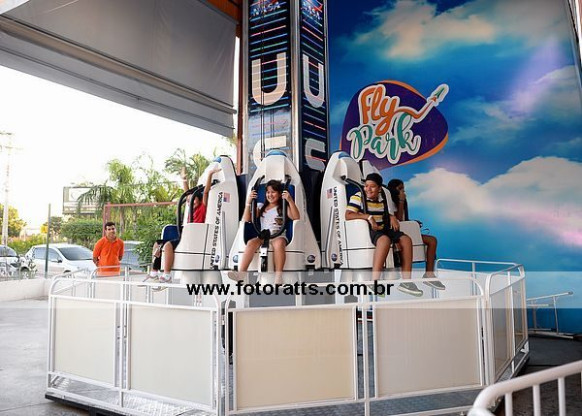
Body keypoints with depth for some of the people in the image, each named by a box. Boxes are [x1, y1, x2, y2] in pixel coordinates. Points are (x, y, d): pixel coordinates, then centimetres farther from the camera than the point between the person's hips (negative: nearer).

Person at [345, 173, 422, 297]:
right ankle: (374, 281, -41)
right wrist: (368, 217, -20)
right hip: (367, 231, -7)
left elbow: (387, 214, 31)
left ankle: (406, 281, -17)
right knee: (385, 239, -37)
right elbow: (348, 215, -14)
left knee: (406, 239, -15)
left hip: (383, 229, 7)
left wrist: (392, 217, 6)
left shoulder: (383, 200, 16)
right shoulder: (358, 197, -2)